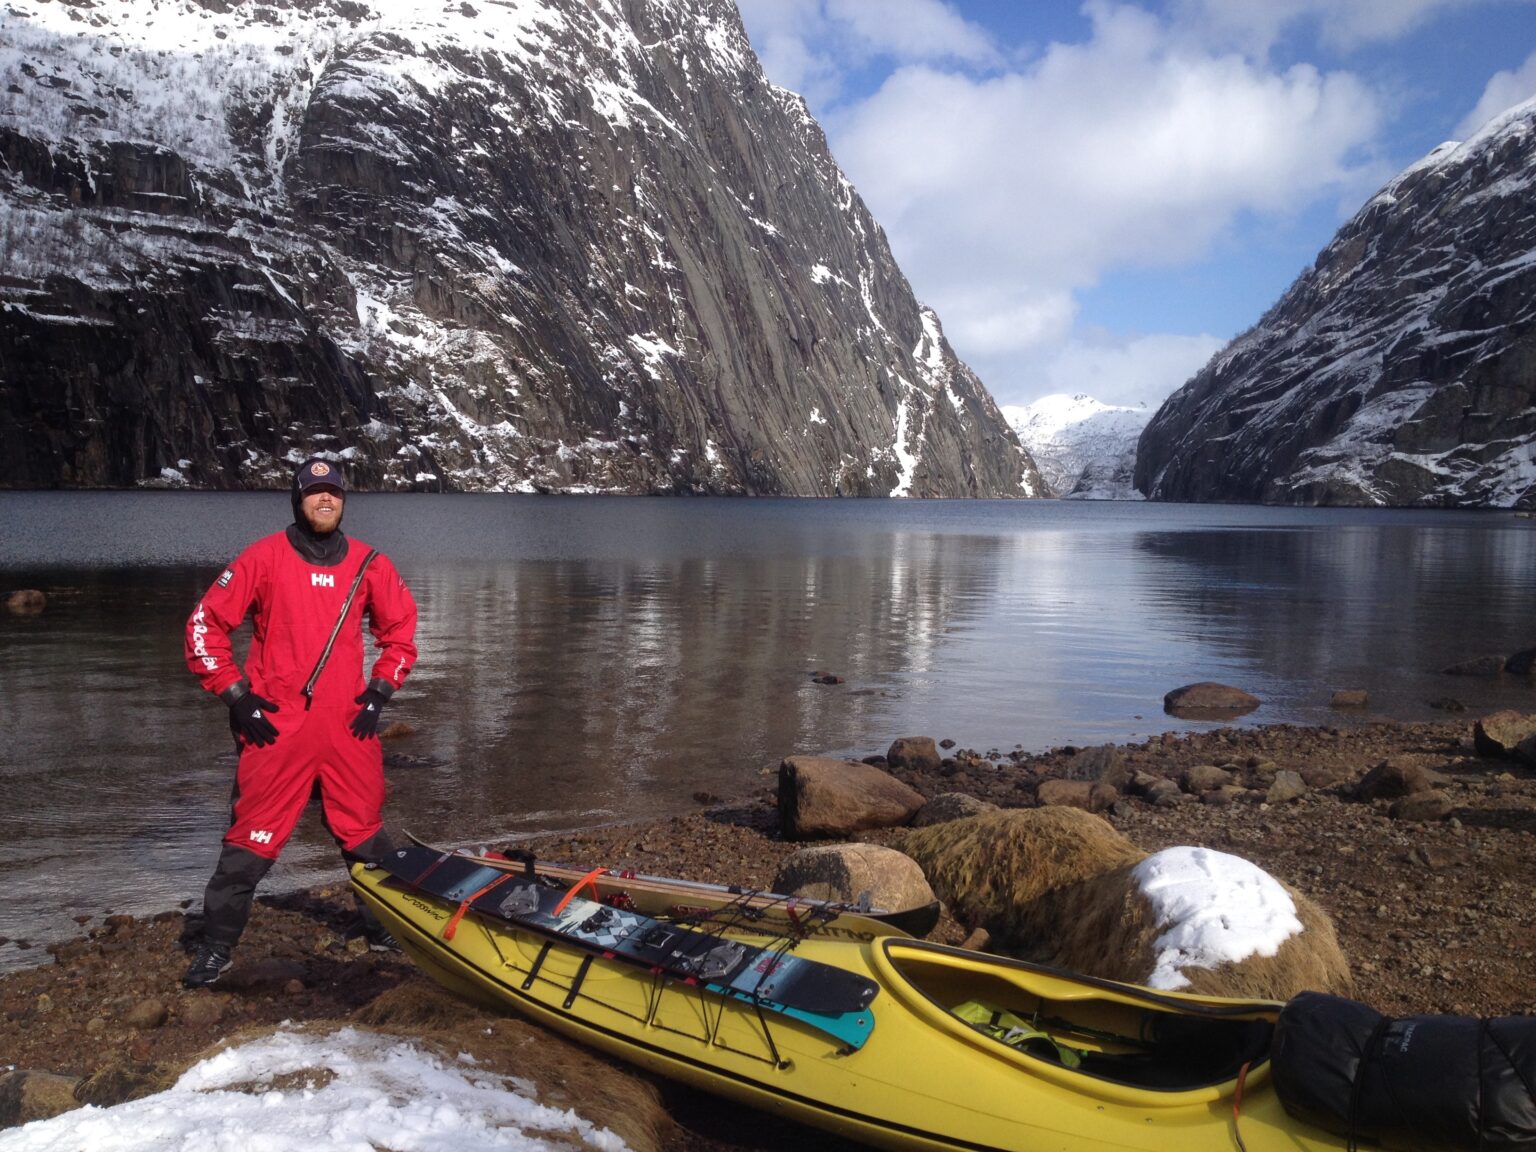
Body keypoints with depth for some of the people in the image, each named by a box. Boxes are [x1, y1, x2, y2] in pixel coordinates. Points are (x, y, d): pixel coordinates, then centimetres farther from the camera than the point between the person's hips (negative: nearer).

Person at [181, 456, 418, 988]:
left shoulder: (368, 563, 5)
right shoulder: (265, 557, -3)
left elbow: (401, 627, 17)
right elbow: (204, 624, 0)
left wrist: (381, 689, 8)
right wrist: (235, 694, -4)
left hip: (348, 724, 3)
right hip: (276, 725, -3)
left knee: (366, 834, 13)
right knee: (252, 839, 2)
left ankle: (384, 927, 30)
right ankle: (216, 945, 18)